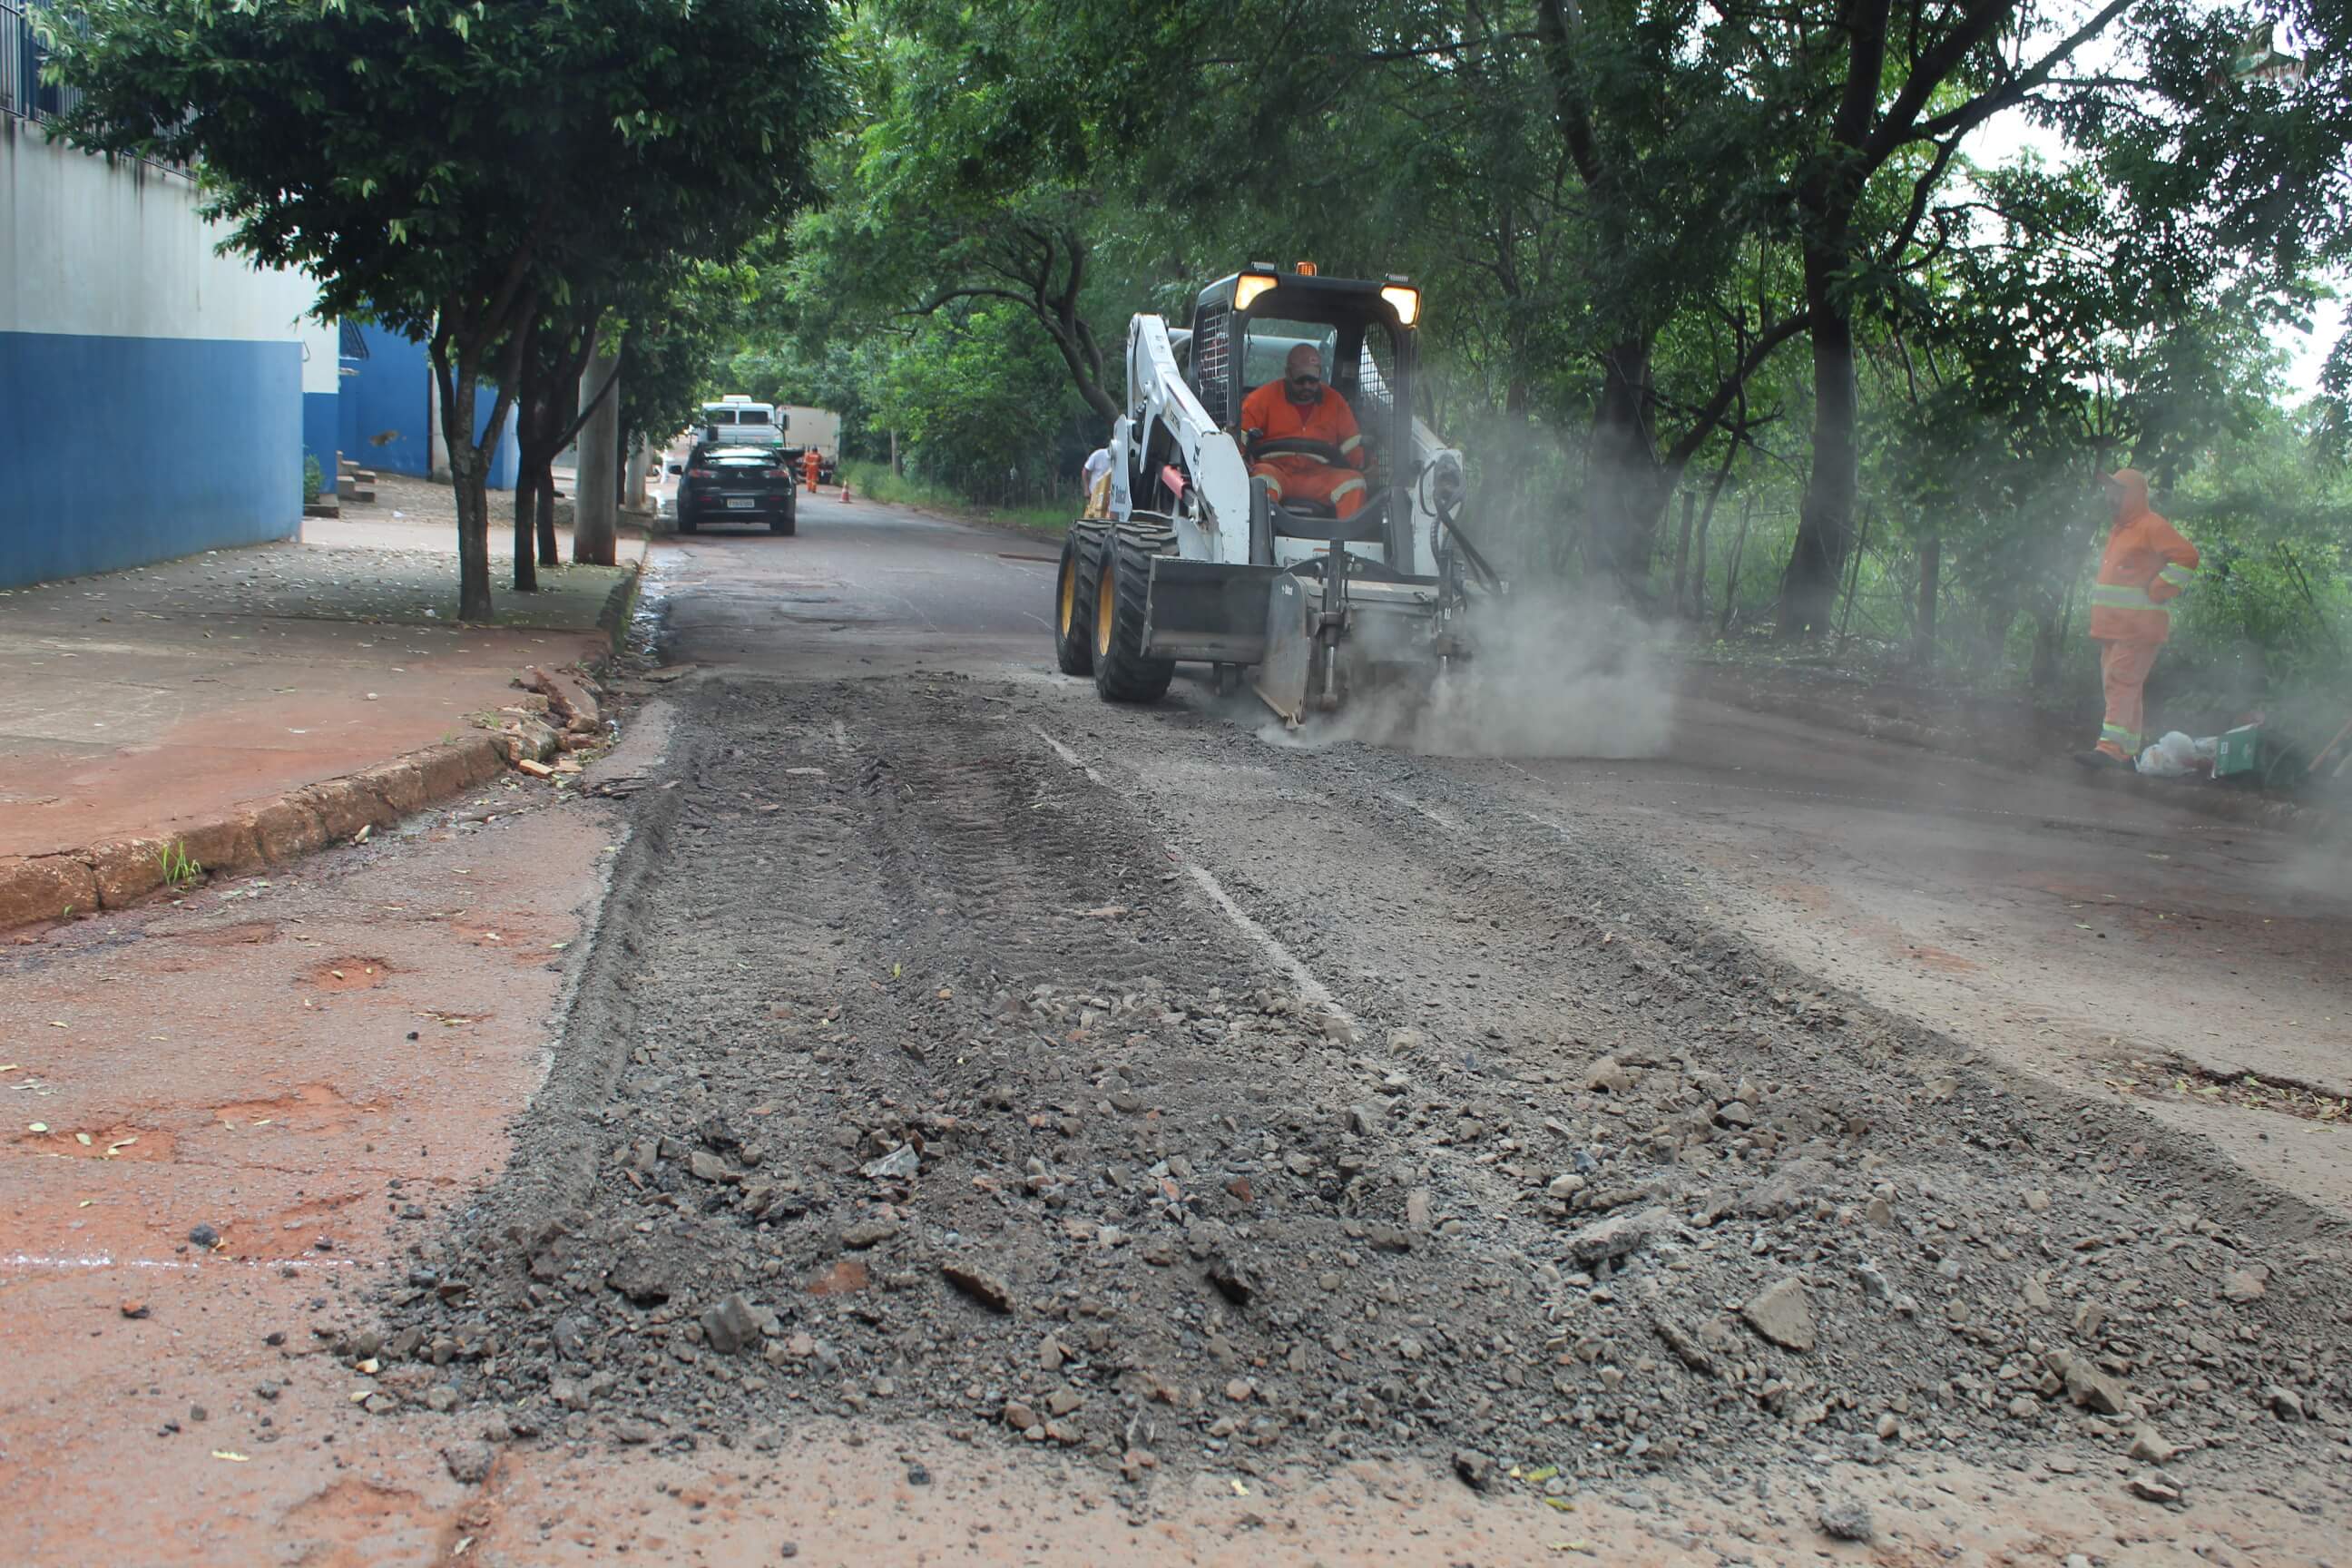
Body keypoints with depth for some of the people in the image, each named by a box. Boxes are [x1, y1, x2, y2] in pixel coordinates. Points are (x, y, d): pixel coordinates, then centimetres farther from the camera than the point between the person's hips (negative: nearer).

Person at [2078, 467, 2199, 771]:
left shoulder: (2152, 526, -8)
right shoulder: (2118, 530, 22)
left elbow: (2187, 556, -19)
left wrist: (2158, 590, -18)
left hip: (2138, 626, -10)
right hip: (2112, 624, 10)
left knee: (2121, 683, -18)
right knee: (2125, 687, 11)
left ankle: (2111, 748, -25)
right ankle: (2128, 751, 15)